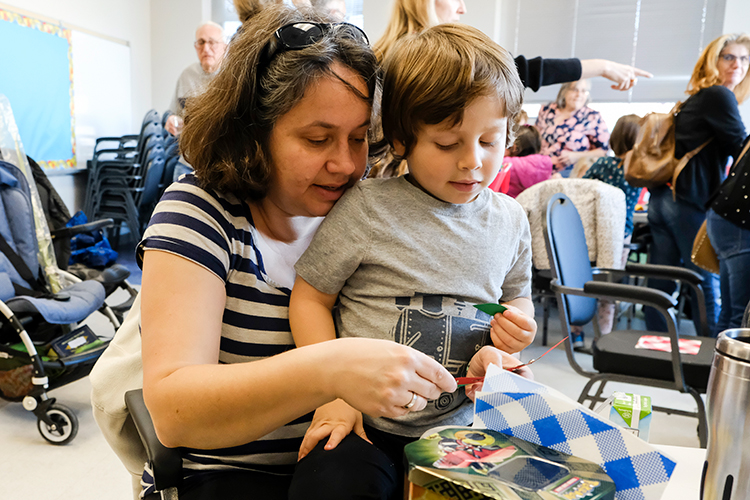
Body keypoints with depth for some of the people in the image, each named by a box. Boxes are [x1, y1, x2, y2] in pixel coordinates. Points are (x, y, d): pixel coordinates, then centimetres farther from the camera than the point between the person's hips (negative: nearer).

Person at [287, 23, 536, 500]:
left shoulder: (510, 220, 4)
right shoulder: (367, 208, -10)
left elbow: (518, 300, 20)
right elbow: (310, 298, -3)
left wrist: (515, 330, -3)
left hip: (463, 424, 4)